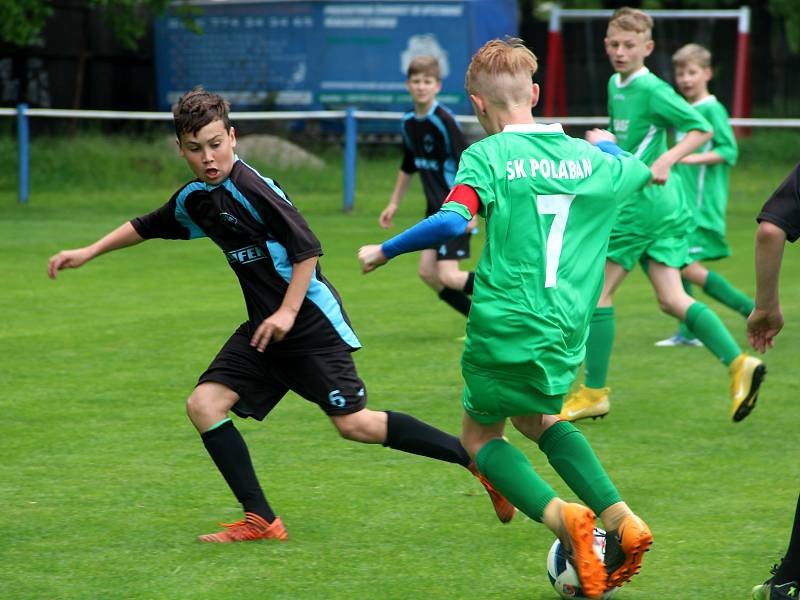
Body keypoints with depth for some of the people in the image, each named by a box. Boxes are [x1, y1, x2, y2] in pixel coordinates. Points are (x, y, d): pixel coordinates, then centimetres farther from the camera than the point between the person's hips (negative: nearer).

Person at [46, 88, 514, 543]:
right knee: (205, 404, -6)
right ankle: (261, 521, -2)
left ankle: (481, 460, -1)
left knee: (354, 424, -11)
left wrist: (288, 312, -19)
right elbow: (146, 227, 27)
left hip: (310, 321, -8)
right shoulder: (194, 200, 8)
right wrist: (87, 253, 26)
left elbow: (307, 248, -17)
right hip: (264, 327, 8)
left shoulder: (250, 188, -17)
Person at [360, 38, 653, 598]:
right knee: (537, 417, 30)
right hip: (567, 327, 5)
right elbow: (644, 171, 29)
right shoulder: (587, 157, 8)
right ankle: (620, 519, 11)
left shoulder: (487, 155, -8)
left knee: (481, 434, 17)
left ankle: (562, 516, -10)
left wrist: (384, 251, -11)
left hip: (505, 321, -5)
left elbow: (452, 220, -24)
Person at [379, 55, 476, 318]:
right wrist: (393, 203, 24)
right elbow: (408, 167, 22)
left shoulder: (444, 121, -18)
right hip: (435, 208, 8)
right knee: (427, 272, 3)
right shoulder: (408, 123, 6)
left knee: (448, 276, -15)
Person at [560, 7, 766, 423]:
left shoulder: (652, 90, -12)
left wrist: (666, 160, -25)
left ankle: (594, 392, 3)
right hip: (663, 205, 9)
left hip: (640, 201, -9)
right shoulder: (615, 85, 15)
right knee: (672, 300, 3)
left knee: (597, 291, -2)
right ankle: (738, 364, -6)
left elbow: (702, 129, -14)